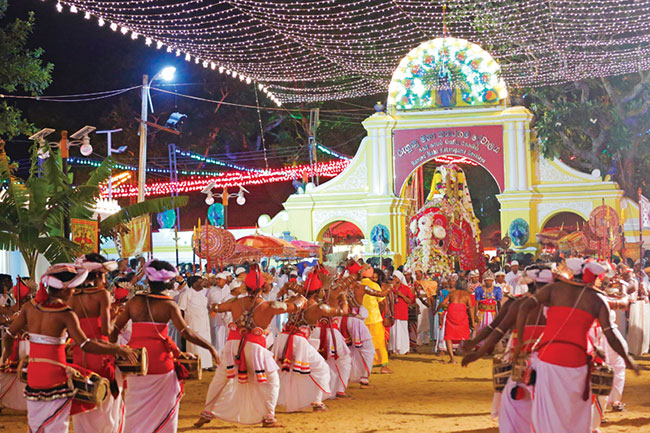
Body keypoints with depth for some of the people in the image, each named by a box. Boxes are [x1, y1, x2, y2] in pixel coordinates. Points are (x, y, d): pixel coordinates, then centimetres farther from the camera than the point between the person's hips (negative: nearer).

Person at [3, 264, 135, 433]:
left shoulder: (30, 307, 1)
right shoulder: (65, 314, -15)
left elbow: (10, 334, 7)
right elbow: (86, 345, -20)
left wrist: (7, 352, 27)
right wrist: (118, 350, -13)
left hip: (33, 373, 6)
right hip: (55, 375, -6)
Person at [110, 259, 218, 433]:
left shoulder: (134, 301, 4)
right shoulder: (169, 305, -4)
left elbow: (115, 329, 5)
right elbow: (186, 332, -10)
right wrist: (210, 348, -4)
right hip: (160, 361, -2)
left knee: (135, 409, 13)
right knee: (162, 407, 12)